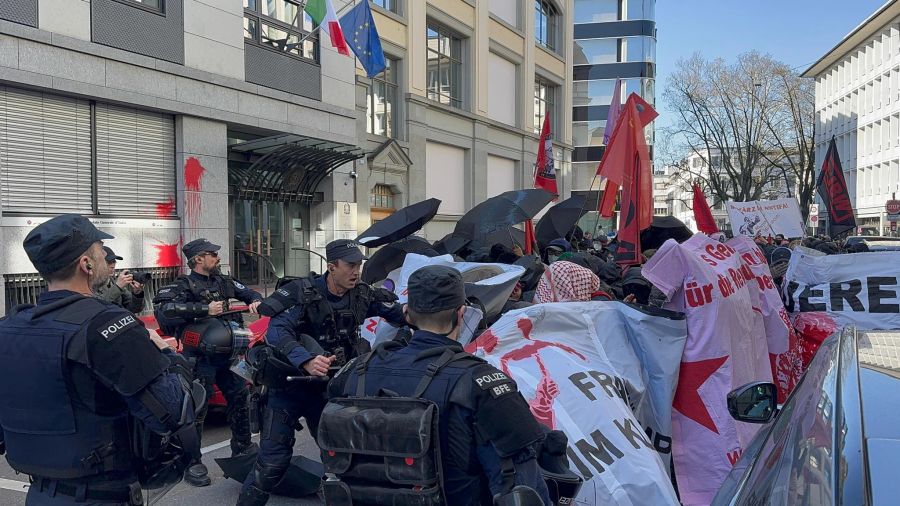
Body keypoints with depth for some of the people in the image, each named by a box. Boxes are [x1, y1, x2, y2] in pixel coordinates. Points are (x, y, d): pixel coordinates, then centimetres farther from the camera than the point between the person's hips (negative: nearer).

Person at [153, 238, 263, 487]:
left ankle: (242, 447, 33)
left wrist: (255, 301, -5)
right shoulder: (183, 286, -12)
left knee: (240, 397, 15)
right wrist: (205, 310, -29)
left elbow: (249, 292, 21)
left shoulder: (223, 281, 9)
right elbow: (162, 308, -28)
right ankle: (192, 464, 8)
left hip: (226, 354, 7)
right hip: (201, 358, -7)